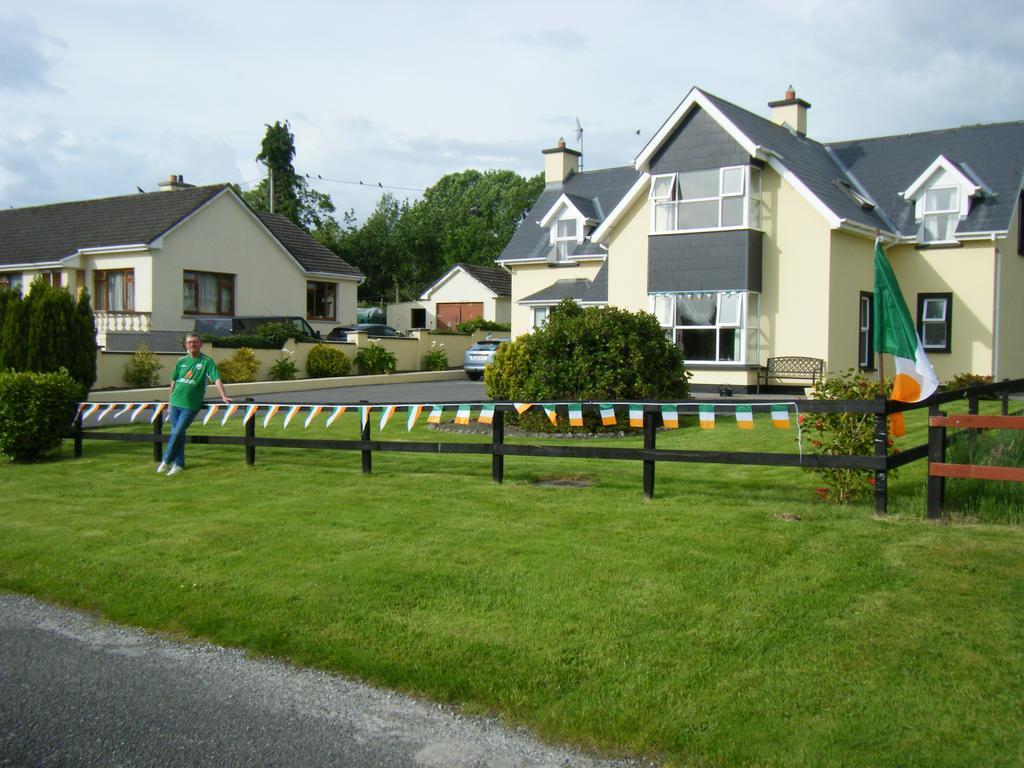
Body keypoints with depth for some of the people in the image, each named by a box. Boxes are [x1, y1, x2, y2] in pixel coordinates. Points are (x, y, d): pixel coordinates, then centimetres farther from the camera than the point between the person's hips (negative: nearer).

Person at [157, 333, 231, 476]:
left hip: (191, 405, -5)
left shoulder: (207, 361, -5)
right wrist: (170, 400, 16)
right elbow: (174, 381, 16)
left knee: (177, 434, -6)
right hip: (176, 403, 5)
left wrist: (223, 396, -25)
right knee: (177, 434, 10)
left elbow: (216, 379, -14)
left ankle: (166, 461, 11)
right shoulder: (181, 361, 8)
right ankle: (178, 464, 20)